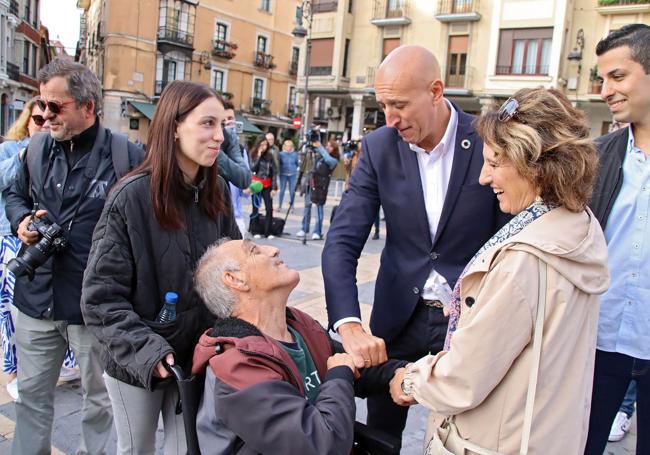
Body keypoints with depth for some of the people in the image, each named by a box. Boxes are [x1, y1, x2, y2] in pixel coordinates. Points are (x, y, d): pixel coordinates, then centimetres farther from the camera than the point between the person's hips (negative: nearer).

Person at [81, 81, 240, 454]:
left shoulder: (218, 191, -4)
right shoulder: (132, 197, -18)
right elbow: (101, 296, -16)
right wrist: (144, 349, -25)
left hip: (199, 357, 3)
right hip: (137, 362, -3)